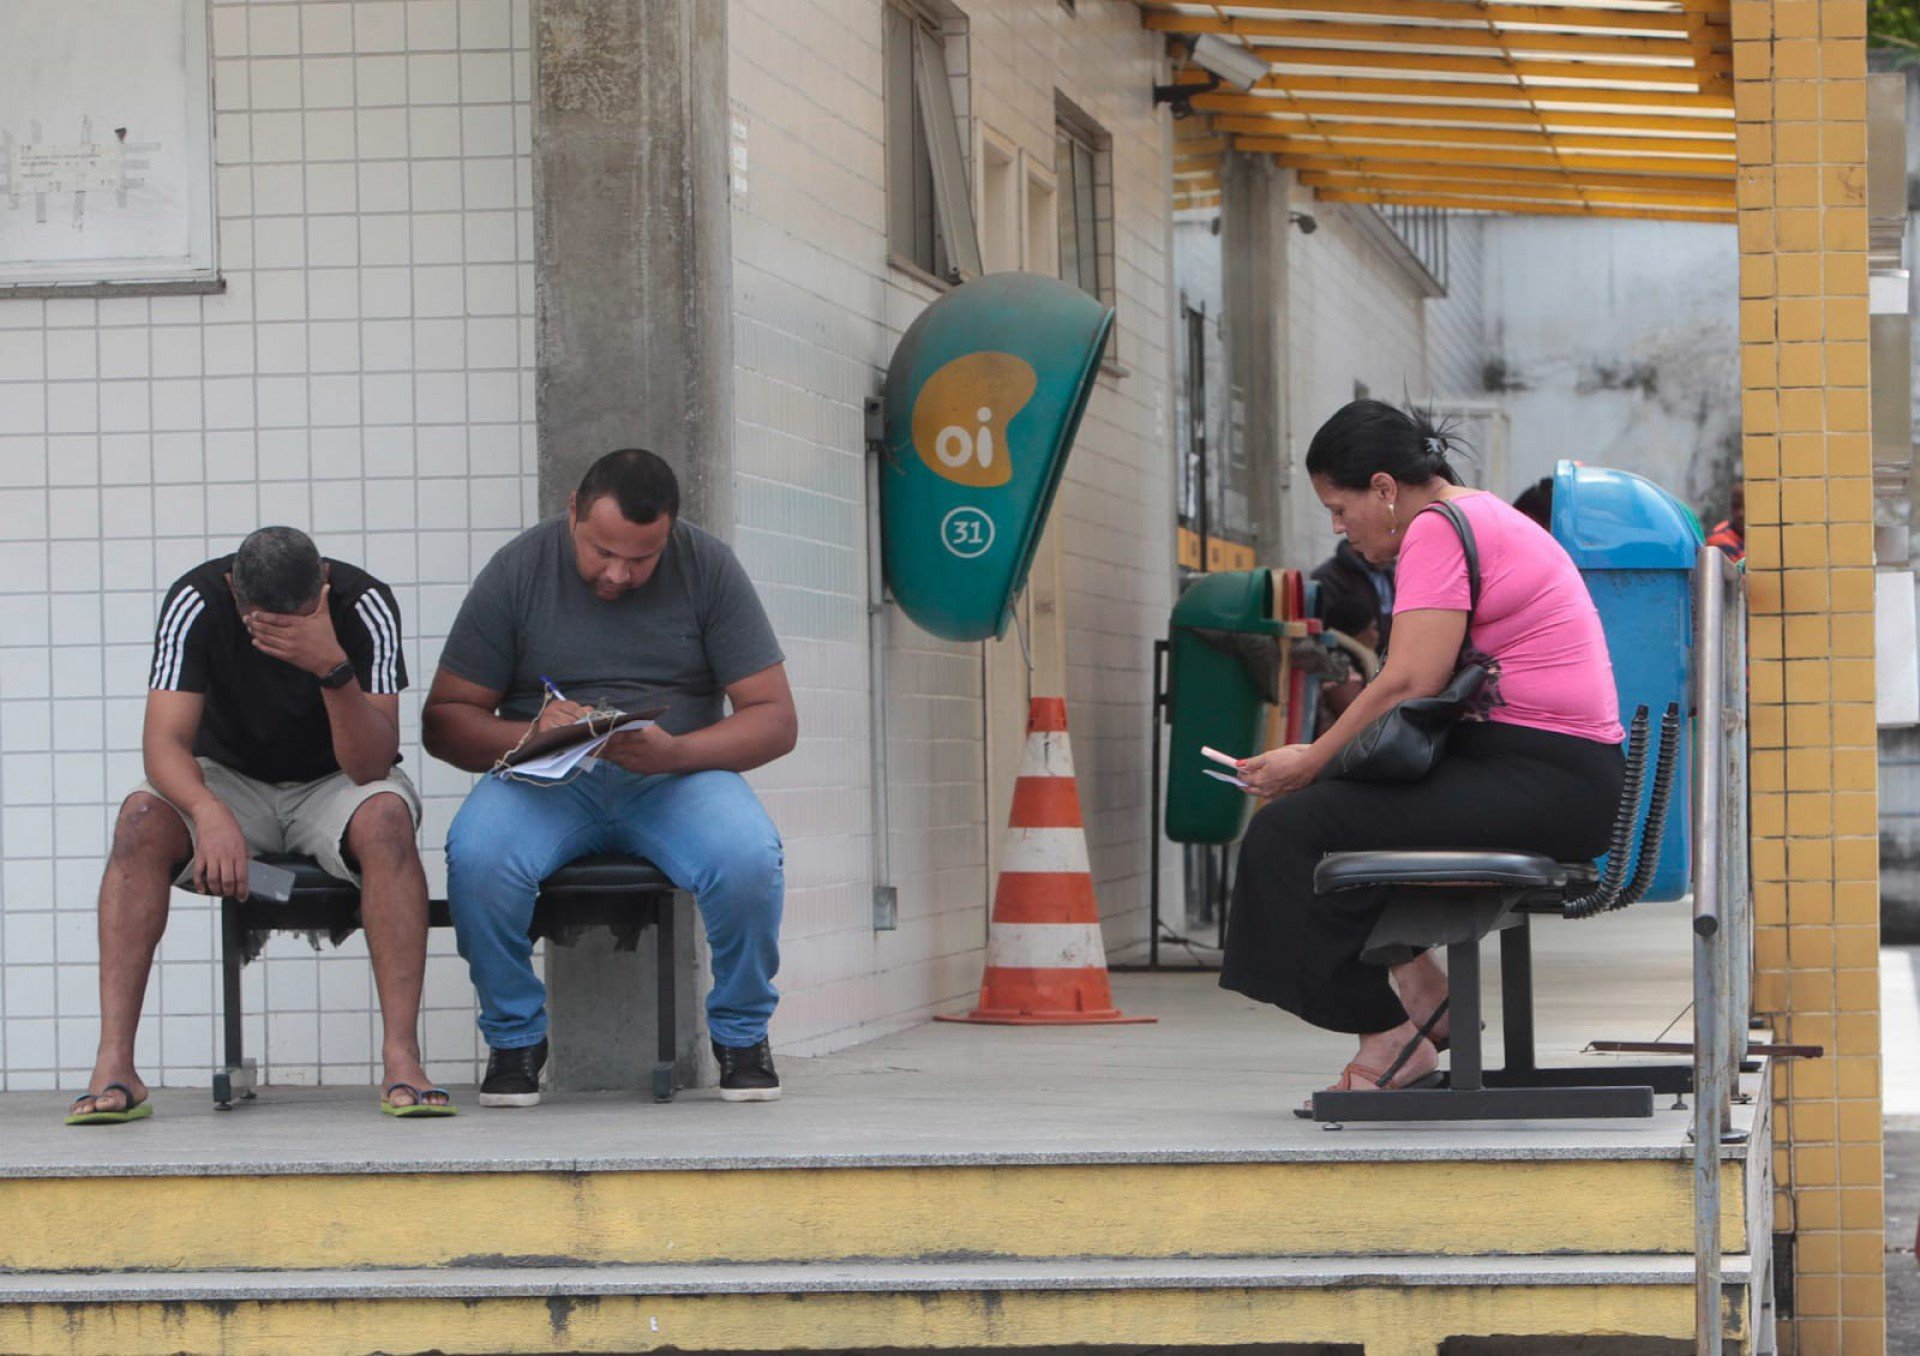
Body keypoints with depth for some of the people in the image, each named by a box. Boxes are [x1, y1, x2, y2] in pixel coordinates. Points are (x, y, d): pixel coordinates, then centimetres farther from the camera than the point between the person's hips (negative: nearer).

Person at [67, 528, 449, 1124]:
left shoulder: (365, 605, -22)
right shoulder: (195, 602, -20)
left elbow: (370, 766, -27)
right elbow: (164, 744, -28)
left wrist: (333, 668, -43)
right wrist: (210, 813, -48)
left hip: (332, 784, -1)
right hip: (231, 779, 1)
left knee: (385, 817, -35)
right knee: (142, 819, -30)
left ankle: (401, 1058, -38)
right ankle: (113, 1066, -35)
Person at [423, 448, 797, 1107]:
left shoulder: (707, 567, 0)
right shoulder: (518, 570, -1)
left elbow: (775, 719, -2)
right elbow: (444, 720, -1)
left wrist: (676, 751, -21)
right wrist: (529, 735, -22)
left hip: (675, 775, 0)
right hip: (546, 781, 0)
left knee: (748, 857, -32)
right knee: (476, 855, -33)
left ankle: (742, 1033, -3)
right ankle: (514, 1033, -5)